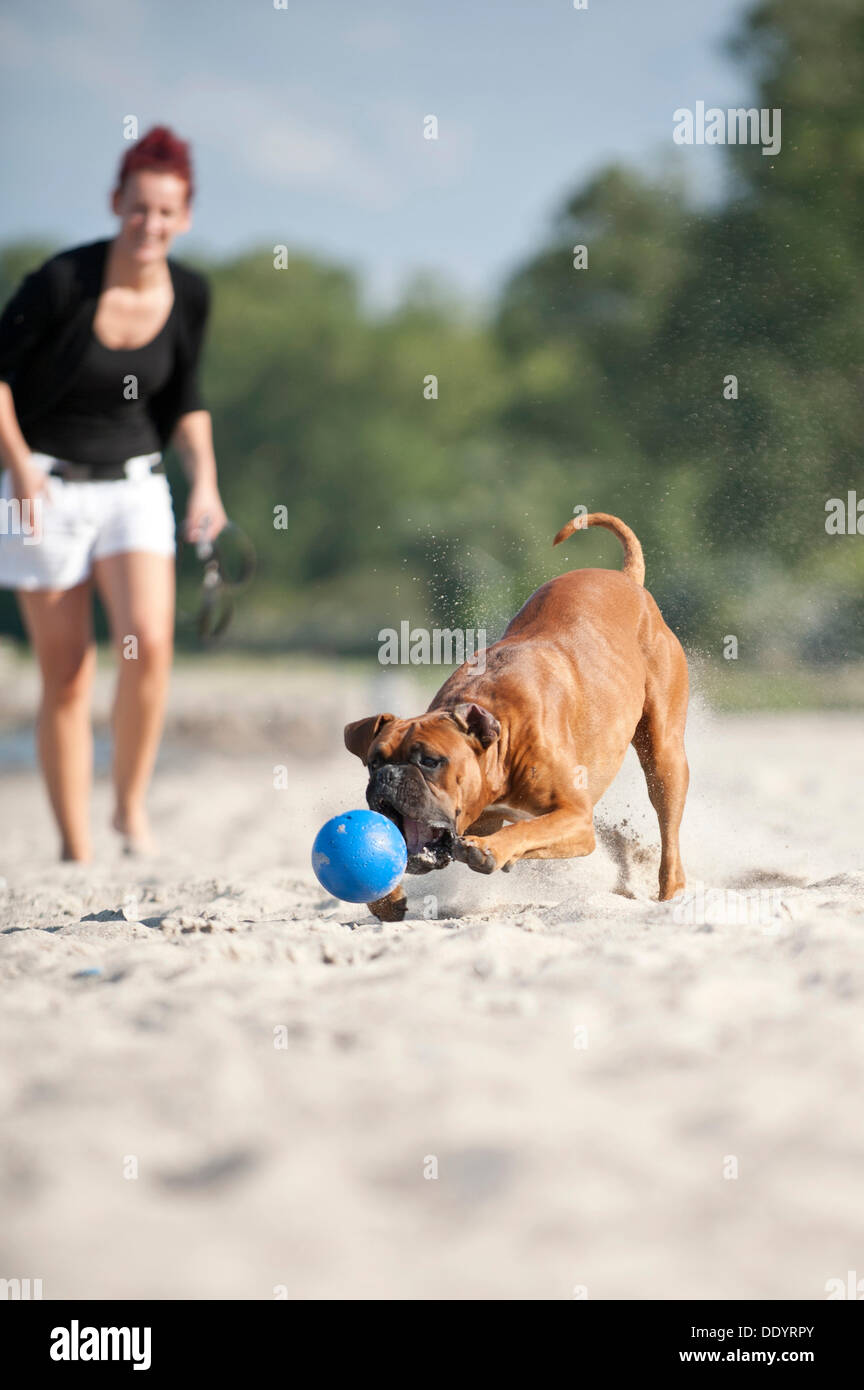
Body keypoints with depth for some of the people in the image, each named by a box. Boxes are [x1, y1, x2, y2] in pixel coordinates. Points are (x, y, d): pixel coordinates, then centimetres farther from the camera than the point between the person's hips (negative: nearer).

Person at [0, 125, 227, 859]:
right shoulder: (63, 280, -16)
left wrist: (204, 478, 0)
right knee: (66, 675, -1)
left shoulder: (189, 294, -2)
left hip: (133, 483, 3)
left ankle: (131, 803, 2)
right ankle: (76, 850, 9)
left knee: (150, 642, -19)